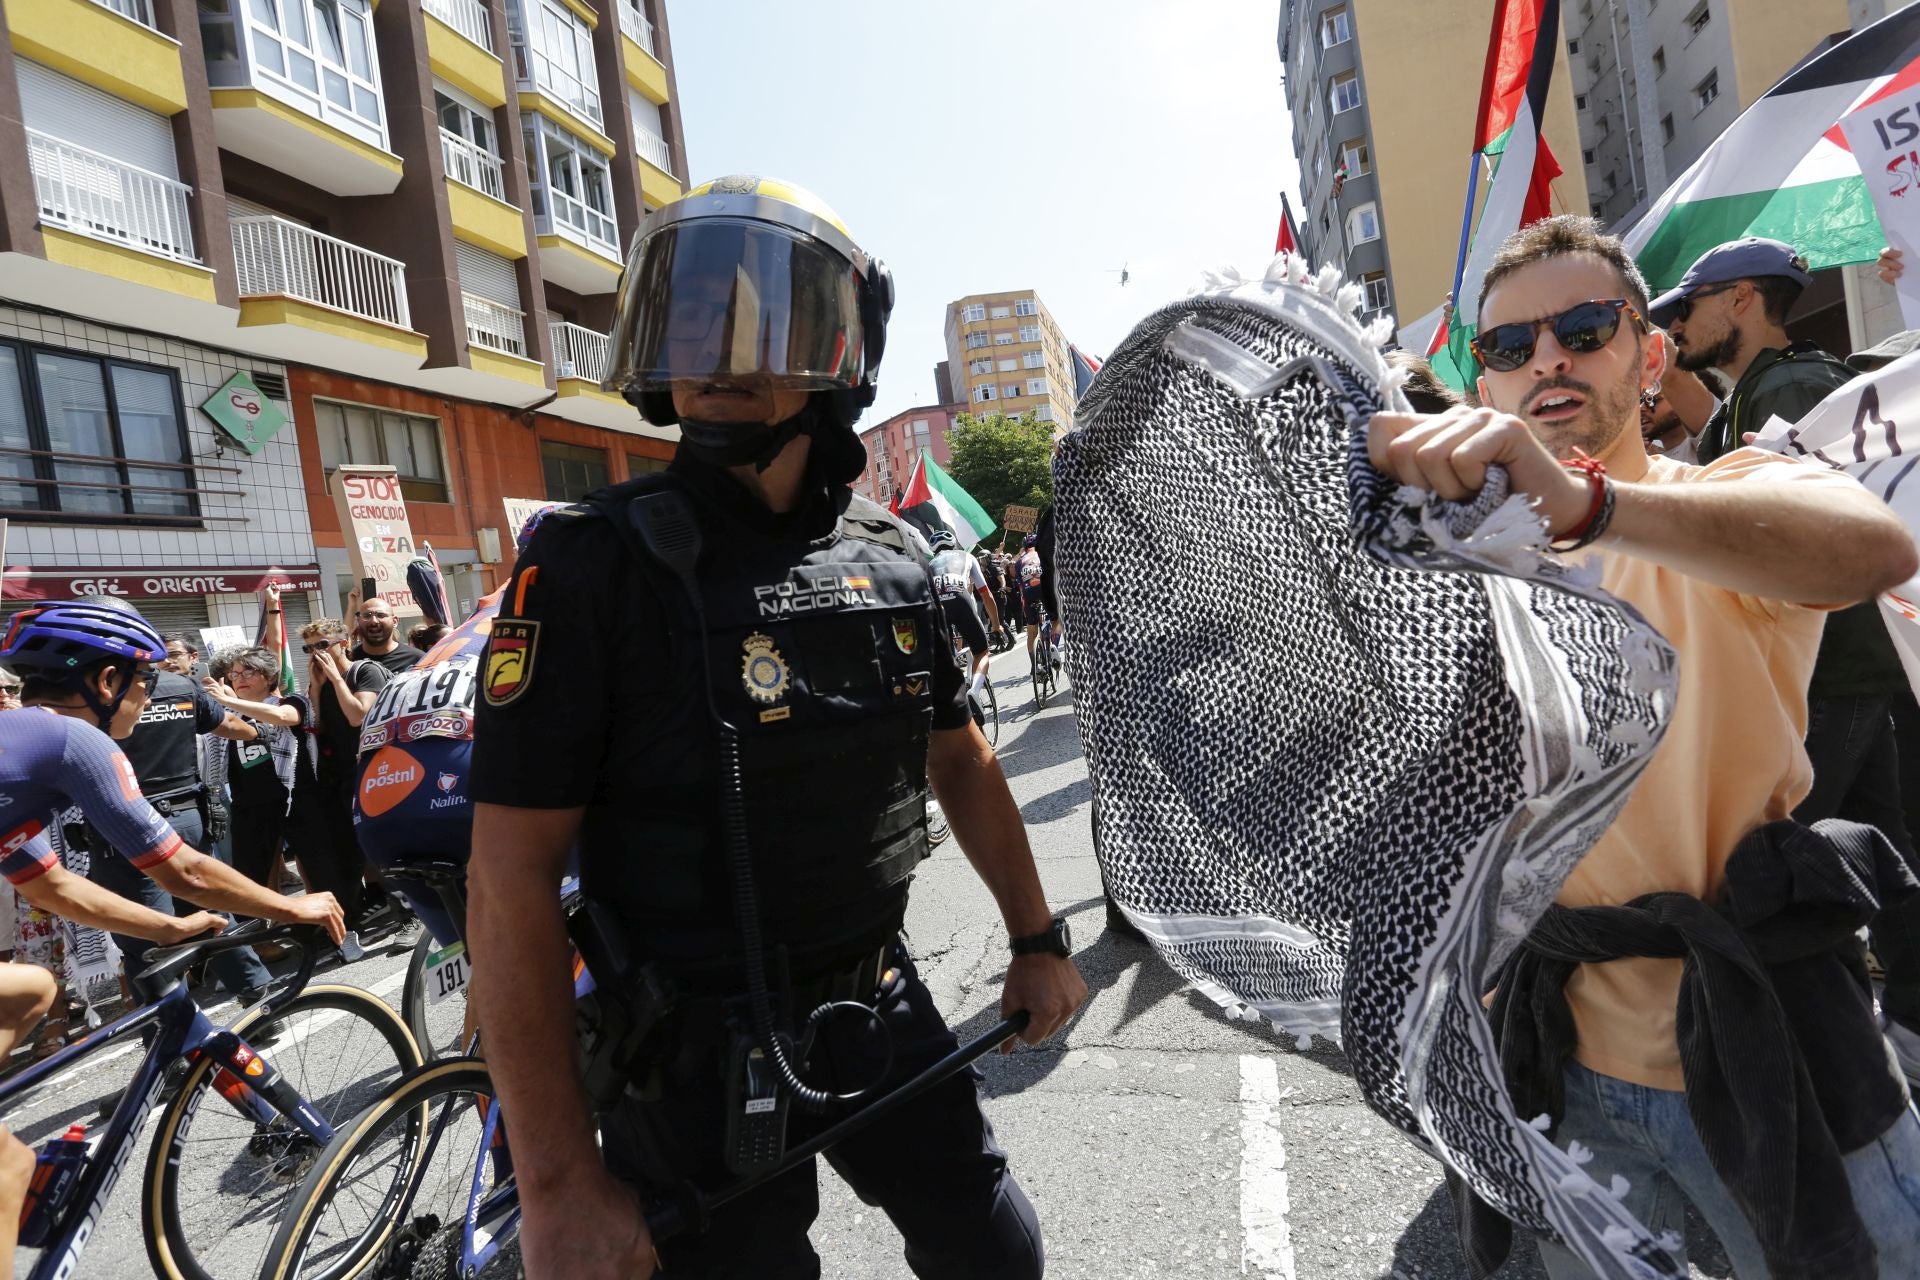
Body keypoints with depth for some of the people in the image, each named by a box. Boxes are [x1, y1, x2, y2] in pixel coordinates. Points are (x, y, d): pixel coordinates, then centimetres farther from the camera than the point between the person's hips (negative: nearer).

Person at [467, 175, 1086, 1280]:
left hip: (881, 1011, 5)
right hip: (700, 1060, -4)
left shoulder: (888, 557, -2)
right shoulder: (594, 568, -17)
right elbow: (514, 879, -18)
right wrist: (559, 1181, -18)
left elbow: (961, 760, 10)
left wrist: (1039, 939, 14)